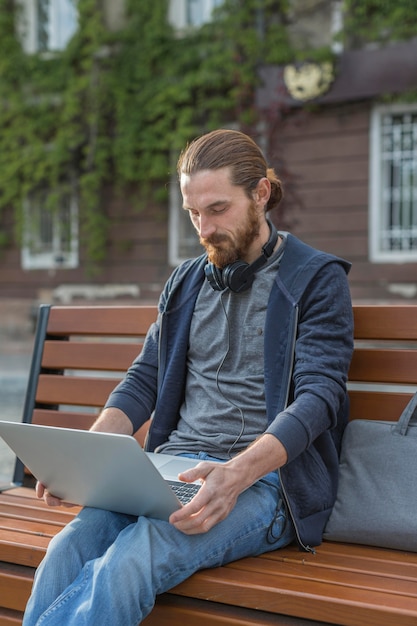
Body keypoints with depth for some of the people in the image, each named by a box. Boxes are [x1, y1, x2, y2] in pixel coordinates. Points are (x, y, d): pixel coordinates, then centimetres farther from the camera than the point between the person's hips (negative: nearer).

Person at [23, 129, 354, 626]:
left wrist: (238, 472, -27)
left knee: (130, 562, -32)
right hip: (174, 468, 5)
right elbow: (144, 380, 16)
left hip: (265, 476, -4)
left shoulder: (318, 279, 2)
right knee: (68, 548, -25)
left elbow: (318, 396, -10)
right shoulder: (185, 283, 19)